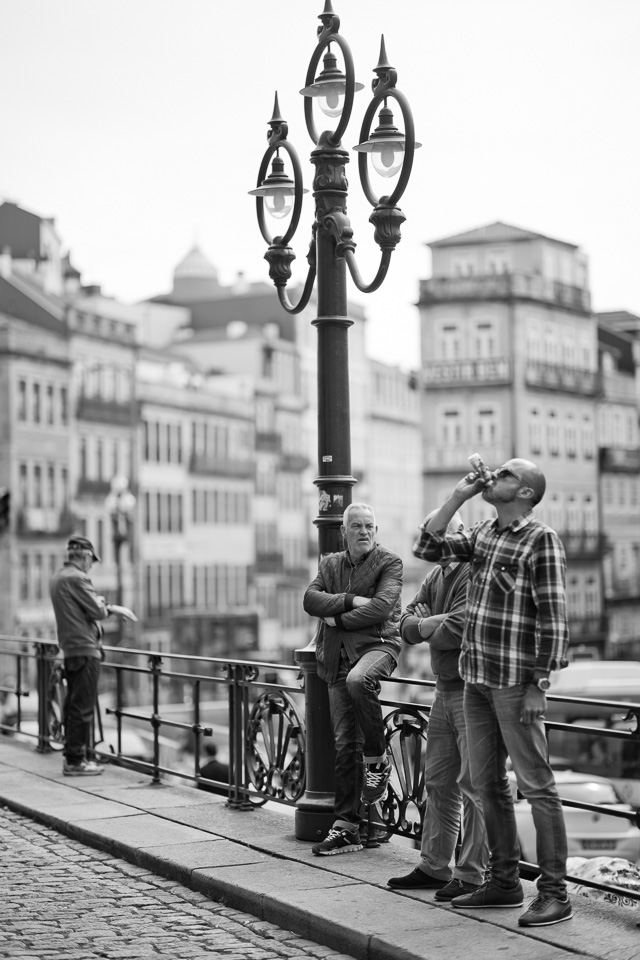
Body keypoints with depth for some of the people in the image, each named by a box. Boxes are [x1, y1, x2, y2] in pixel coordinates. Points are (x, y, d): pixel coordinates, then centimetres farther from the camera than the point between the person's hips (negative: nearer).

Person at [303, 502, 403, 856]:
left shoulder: (389, 563, 3)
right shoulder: (330, 564, 18)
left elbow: (381, 607, -12)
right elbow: (310, 599, 2)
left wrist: (338, 619, -7)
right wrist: (349, 600, -12)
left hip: (376, 644, -4)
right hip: (337, 659, 4)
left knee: (358, 680, -39)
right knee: (345, 744, 1)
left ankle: (378, 760, -16)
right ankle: (346, 828, 6)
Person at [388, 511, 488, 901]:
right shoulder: (436, 576, 15)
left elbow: (455, 631, -23)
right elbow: (407, 627, 11)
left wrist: (428, 628, -4)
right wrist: (431, 623, -11)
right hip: (446, 689, 9)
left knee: (475, 784, -5)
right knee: (439, 781, 13)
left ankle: (473, 874, -1)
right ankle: (435, 867, 22)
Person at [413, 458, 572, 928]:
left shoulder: (542, 540, -10)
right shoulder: (483, 534, 12)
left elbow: (553, 619, -13)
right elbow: (428, 546, 13)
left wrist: (539, 685, -17)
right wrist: (459, 496, 4)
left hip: (515, 684, -8)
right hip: (476, 679, 8)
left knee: (536, 784, -5)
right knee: (487, 784, 13)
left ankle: (554, 893, -1)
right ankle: (504, 881, 23)